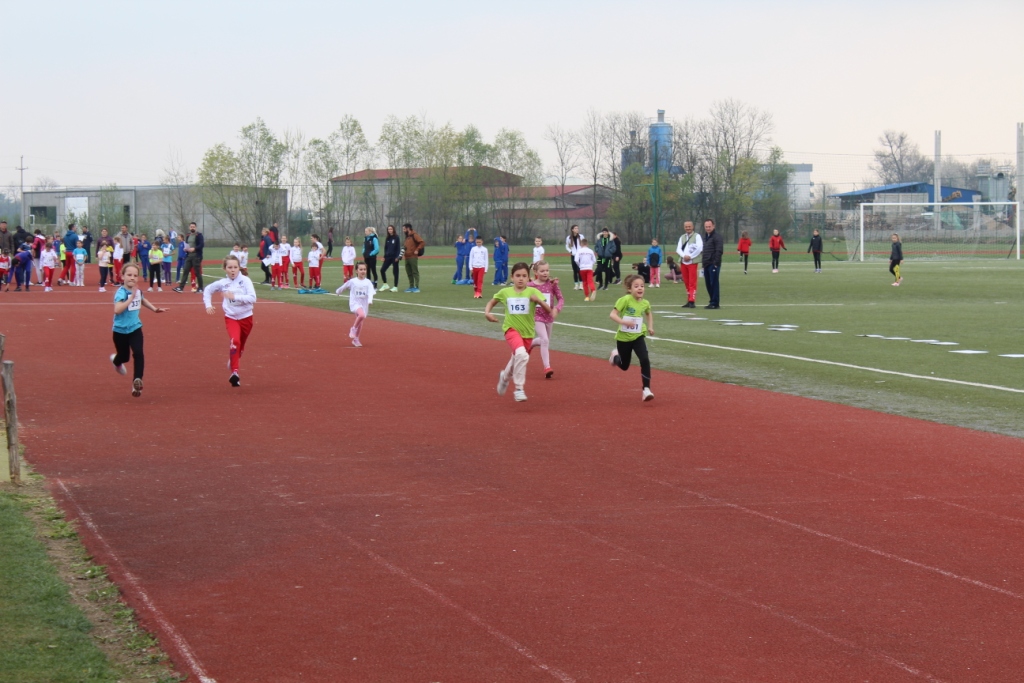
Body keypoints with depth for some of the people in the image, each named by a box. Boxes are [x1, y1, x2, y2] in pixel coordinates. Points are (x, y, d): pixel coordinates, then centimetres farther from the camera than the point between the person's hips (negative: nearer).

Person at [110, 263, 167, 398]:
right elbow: (117, 310, -44)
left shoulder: (138, 290, -4)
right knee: (124, 357, 15)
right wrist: (131, 297, -45)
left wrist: (155, 309, 20)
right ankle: (116, 360, 52)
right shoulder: (121, 292, -25)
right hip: (120, 330, -4)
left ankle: (137, 382, -13)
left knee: (138, 353, -17)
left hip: (135, 328, 4)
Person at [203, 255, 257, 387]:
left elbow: (252, 298, -23)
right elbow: (207, 290, 13)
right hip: (231, 317, -1)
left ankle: (232, 360, 50)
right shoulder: (222, 283, -5)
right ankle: (234, 372, -28)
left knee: (240, 345, 18)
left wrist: (235, 296, -29)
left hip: (246, 317, 1)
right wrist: (208, 305, 1)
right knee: (235, 341, -26)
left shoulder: (245, 281, -12)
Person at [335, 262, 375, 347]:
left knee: (361, 323, 11)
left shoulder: (368, 282, -3)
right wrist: (338, 291, 31)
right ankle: (353, 329, -9)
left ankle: (356, 339, 30)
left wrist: (370, 300, -35)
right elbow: (344, 287, 14)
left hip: (364, 304, 3)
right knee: (362, 315, -32)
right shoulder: (352, 281, -4)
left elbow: (371, 291, -17)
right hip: (354, 303, -3)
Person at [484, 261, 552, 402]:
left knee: (517, 359, 21)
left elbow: (548, 310, -15)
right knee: (521, 354, -30)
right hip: (511, 329, -2)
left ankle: (505, 376, 56)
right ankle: (519, 389, -20)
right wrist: (487, 312, -6)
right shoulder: (505, 292, -4)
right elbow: (492, 302, 14)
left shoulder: (533, 292, -9)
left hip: (528, 332, 2)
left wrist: (539, 300, -33)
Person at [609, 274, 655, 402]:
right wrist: (623, 322, -38)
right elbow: (612, 314, -23)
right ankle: (615, 356, 51)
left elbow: (649, 314, 19)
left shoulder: (645, 303, -5)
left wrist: (650, 327, 7)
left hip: (638, 337, 2)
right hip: (623, 337, -2)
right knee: (624, 366, 15)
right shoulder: (625, 300, -20)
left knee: (645, 360, -20)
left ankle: (646, 389, -14)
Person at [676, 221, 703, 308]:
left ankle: (692, 301, -13)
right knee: (686, 282, 8)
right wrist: (684, 256, -11)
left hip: (692, 262, -5)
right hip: (683, 262, 5)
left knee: (692, 282, -9)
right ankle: (689, 300, 12)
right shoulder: (682, 237, 17)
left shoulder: (696, 236, 1)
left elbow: (699, 248, -10)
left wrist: (690, 257, -14)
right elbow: (678, 249, 8)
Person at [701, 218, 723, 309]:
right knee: (708, 284, 11)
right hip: (706, 264, 9)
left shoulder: (717, 236, -8)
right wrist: (703, 261, 14)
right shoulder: (706, 236, 18)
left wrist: (716, 263, -19)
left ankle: (715, 303, -4)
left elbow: (719, 250, -16)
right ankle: (712, 302, 19)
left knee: (714, 283, -7)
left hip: (713, 264, -9)